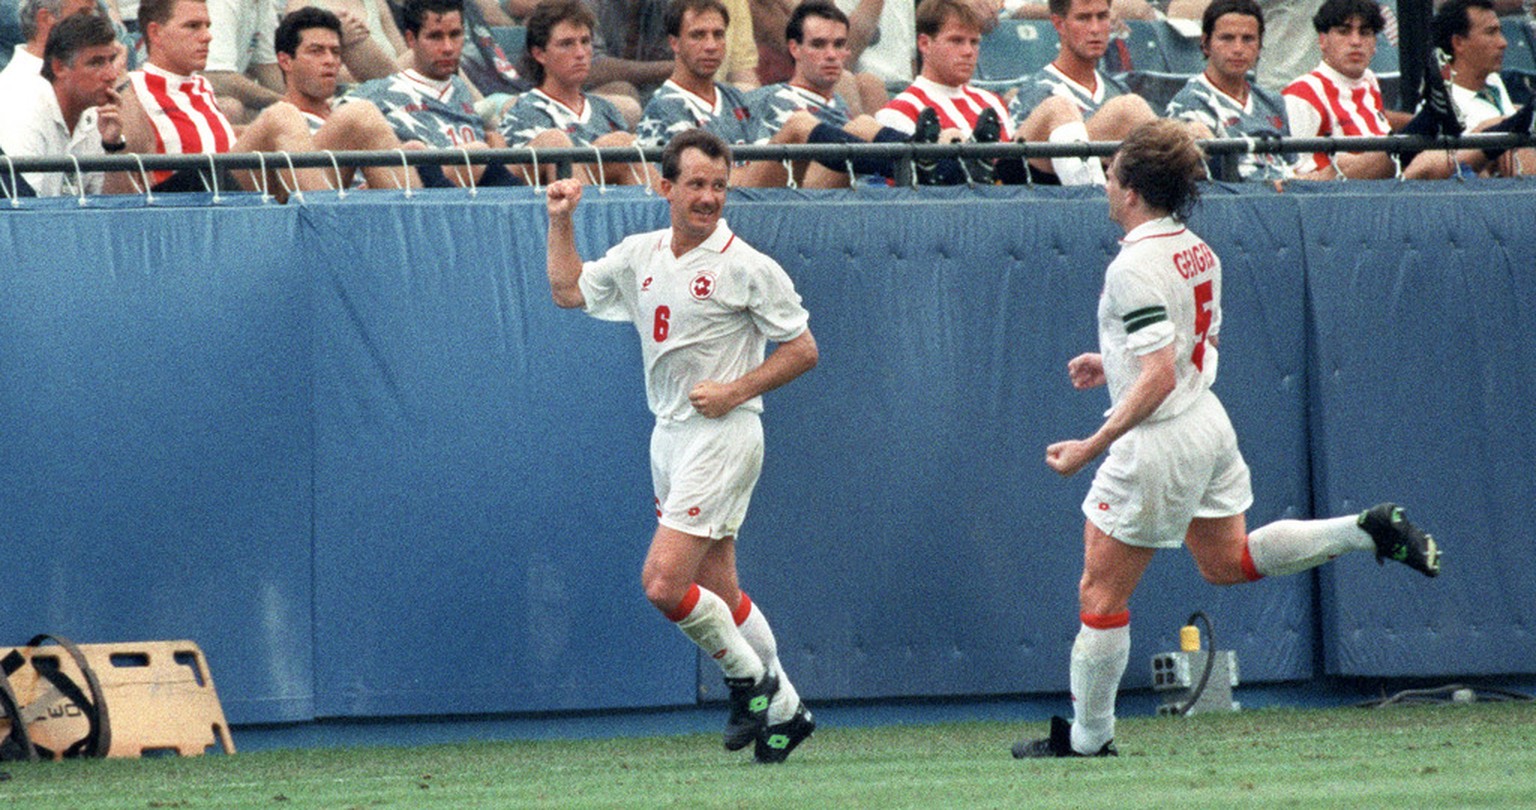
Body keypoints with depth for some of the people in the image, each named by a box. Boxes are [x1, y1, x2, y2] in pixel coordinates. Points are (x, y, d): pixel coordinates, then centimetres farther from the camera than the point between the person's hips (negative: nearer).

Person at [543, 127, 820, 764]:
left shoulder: (745, 267, -10)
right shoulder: (640, 256, 8)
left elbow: (803, 349, -6)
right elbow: (567, 291, 20)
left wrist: (734, 391, -16)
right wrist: (561, 221, 11)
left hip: (722, 435, -7)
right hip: (670, 436, 7)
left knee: (664, 583, -16)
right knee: (718, 592, 11)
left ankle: (750, 676, 3)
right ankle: (783, 709, 23)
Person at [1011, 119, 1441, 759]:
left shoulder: (1135, 265, -21)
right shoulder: (1197, 250, 6)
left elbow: (1159, 378, -26)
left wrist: (1091, 447, -23)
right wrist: (1114, 364, 25)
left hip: (1160, 440, -9)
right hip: (1209, 423, 9)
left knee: (1101, 594, 2)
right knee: (1226, 562, 22)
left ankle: (1087, 737, 9)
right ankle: (1368, 532, 8)